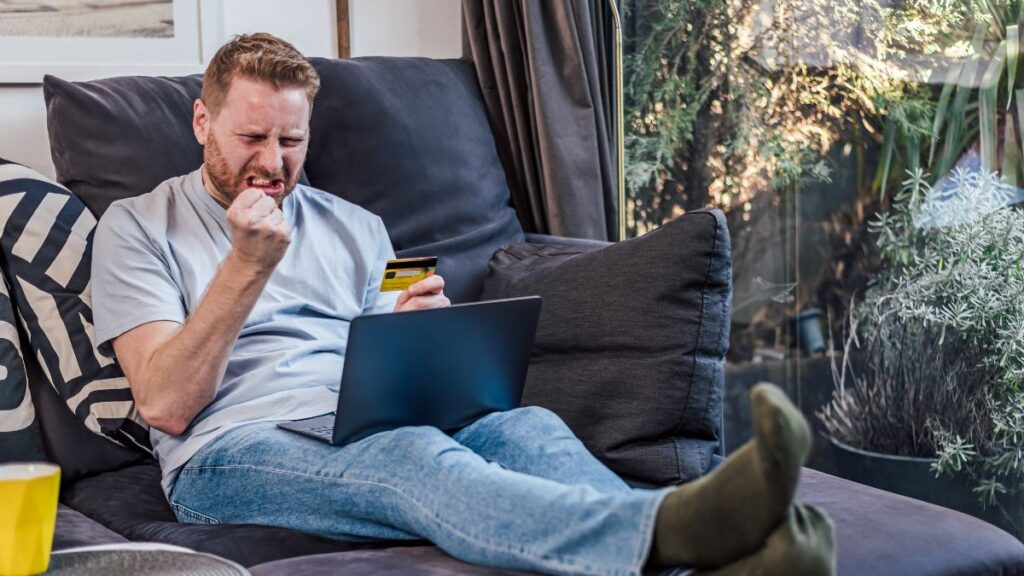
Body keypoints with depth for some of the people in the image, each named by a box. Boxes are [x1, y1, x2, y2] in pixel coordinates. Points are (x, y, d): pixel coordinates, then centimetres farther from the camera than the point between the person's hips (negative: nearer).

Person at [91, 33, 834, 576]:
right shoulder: (138, 228, 9)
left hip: (369, 430, 5)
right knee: (414, 457, -37)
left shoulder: (353, 228, 22)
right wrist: (248, 265, -13)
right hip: (231, 450, -4)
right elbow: (165, 404, -4)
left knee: (525, 424, -28)